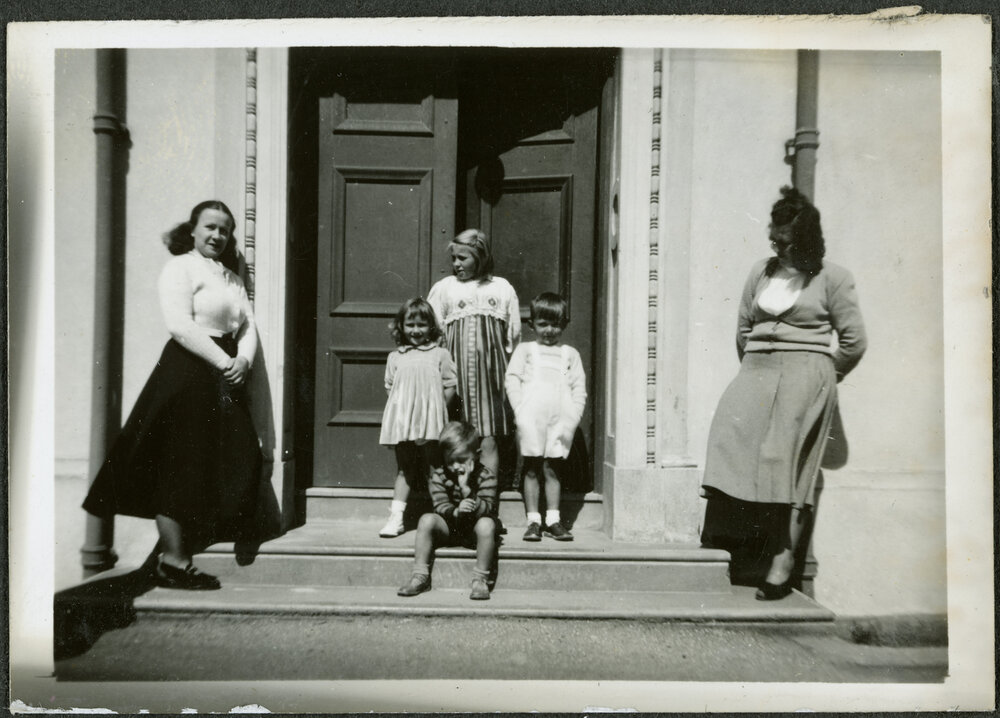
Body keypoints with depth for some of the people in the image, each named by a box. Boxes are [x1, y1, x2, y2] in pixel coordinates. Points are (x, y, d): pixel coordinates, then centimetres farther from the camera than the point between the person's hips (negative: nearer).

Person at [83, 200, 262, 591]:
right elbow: (179, 324, -16)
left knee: (237, 460, 5)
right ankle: (173, 561, 4)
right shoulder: (180, 268, -3)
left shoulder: (232, 278, 20)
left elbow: (248, 325, 12)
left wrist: (244, 360, -7)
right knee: (180, 467, -4)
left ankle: (180, 553, 17)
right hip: (188, 372, -8)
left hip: (226, 375, 8)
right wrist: (223, 361, -17)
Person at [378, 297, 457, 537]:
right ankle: (396, 517, 11)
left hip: (430, 421, -2)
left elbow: (450, 386, 4)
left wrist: (435, 409, -3)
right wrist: (404, 407, 1)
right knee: (404, 468, 9)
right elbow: (390, 388, 14)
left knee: (433, 468, 2)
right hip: (402, 421, 2)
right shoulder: (395, 357, 13)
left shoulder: (440, 354, 6)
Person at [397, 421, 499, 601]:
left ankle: (480, 579, -23)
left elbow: (487, 509, -19)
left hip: (473, 530, -2)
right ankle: (420, 576, -17)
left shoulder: (486, 477, -10)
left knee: (486, 524, -34)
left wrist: (466, 489, -31)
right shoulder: (439, 476, -4)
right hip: (449, 528, 2)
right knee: (426, 520, -24)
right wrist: (456, 511, -35)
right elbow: (440, 506, -12)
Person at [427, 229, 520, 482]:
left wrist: (493, 355, 9)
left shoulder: (502, 288, 12)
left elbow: (514, 333, 13)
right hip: (457, 371, 0)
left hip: (491, 374, 0)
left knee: (488, 441, -2)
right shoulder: (443, 288, 11)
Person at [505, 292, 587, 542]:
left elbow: (579, 387, 9)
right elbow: (512, 379, 2)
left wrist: (573, 416, -3)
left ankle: (553, 520, 11)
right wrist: (520, 410, -10)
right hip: (531, 418, -1)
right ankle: (533, 521, 8)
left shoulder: (570, 354, 14)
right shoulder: (525, 349, 10)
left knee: (551, 469, 5)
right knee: (531, 469, 3)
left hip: (558, 420, 1)